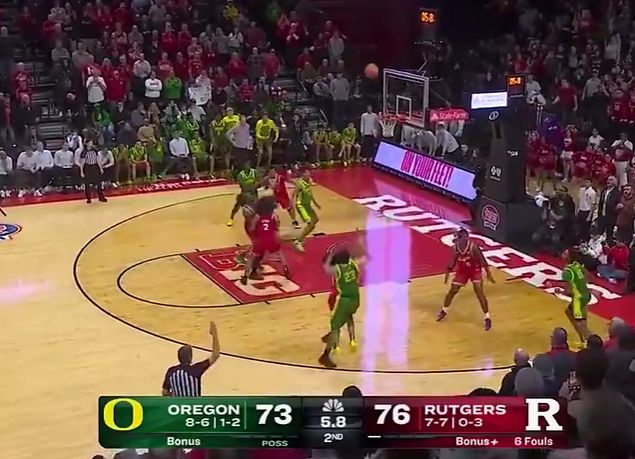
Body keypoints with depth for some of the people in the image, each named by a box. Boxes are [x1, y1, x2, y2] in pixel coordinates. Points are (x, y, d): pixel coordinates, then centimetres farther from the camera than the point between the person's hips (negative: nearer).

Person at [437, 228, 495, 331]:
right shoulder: (455, 248, -14)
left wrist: (488, 273, -18)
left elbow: (482, 259, -21)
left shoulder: (472, 247, -28)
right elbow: (453, 260, 2)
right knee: (452, 291, 8)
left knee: (479, 293, -15)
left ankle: (487, 318, -6)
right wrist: (448, 272, 9)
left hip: (475, 270, -4)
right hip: (462, 270, 4)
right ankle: (444, 311, 32)